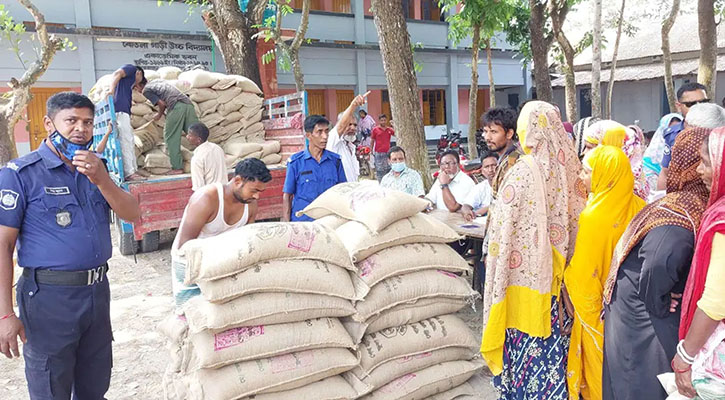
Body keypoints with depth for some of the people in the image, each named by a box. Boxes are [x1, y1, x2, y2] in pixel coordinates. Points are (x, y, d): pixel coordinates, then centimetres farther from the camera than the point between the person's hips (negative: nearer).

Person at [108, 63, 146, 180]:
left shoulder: (130, 82, 32)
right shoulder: (131, 68, 10)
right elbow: (117, 73, -10)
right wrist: (112, 90, -25)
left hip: (124, 111, 10)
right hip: (119, 109, -10)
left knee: (129, 142, 11)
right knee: (125, 140, -13)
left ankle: (134, 170, 14)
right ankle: (129, 173, -17)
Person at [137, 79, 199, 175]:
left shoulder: (146, 90, 9)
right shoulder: (158, 81, 31)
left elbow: (162, 104, 0)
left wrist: (159, 115, 17)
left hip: (176, 107, -7)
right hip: (188, 103, 7)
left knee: (170, 138, 3)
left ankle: (177, 167, 2)